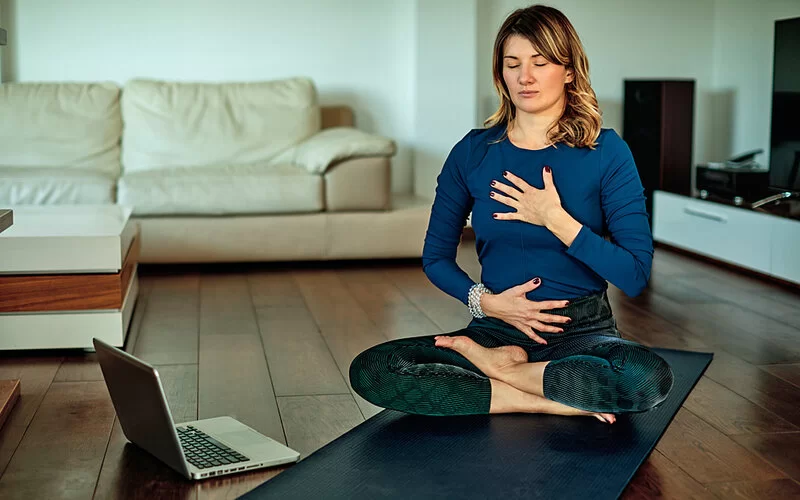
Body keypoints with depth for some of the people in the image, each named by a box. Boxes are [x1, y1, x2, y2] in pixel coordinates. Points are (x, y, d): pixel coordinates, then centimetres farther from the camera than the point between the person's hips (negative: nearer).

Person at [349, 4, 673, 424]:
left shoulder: (606, 152, -4)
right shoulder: (473, 152, 2)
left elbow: (635, 275, -10)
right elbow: (435, 258, 9)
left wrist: (555, 219, -18)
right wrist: (485, 301, -9)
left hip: (582, 329, -1)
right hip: (498, 327, 2)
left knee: (650, 377, -36)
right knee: (369, 370, -22)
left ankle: (496, 365, -11)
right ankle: (555, 401, -17)